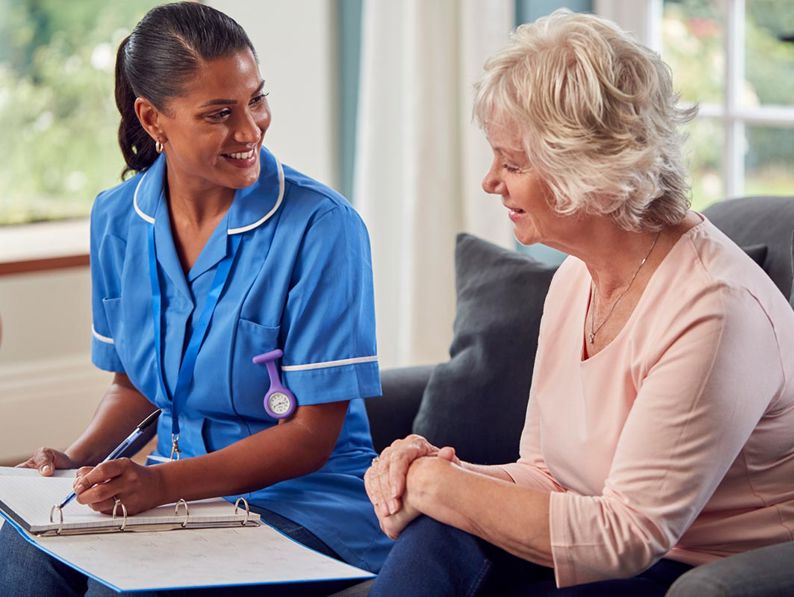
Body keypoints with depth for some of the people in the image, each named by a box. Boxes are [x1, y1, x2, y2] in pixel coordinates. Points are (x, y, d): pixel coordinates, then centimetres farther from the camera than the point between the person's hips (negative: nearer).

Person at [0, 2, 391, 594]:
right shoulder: (116, 218, 3)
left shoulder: (322, 227, -15)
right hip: (175, 484, 5)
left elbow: (313, 434, -14)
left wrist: (163, 483, -25)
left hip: (304, 498, -5)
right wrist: (79, 459, -3)